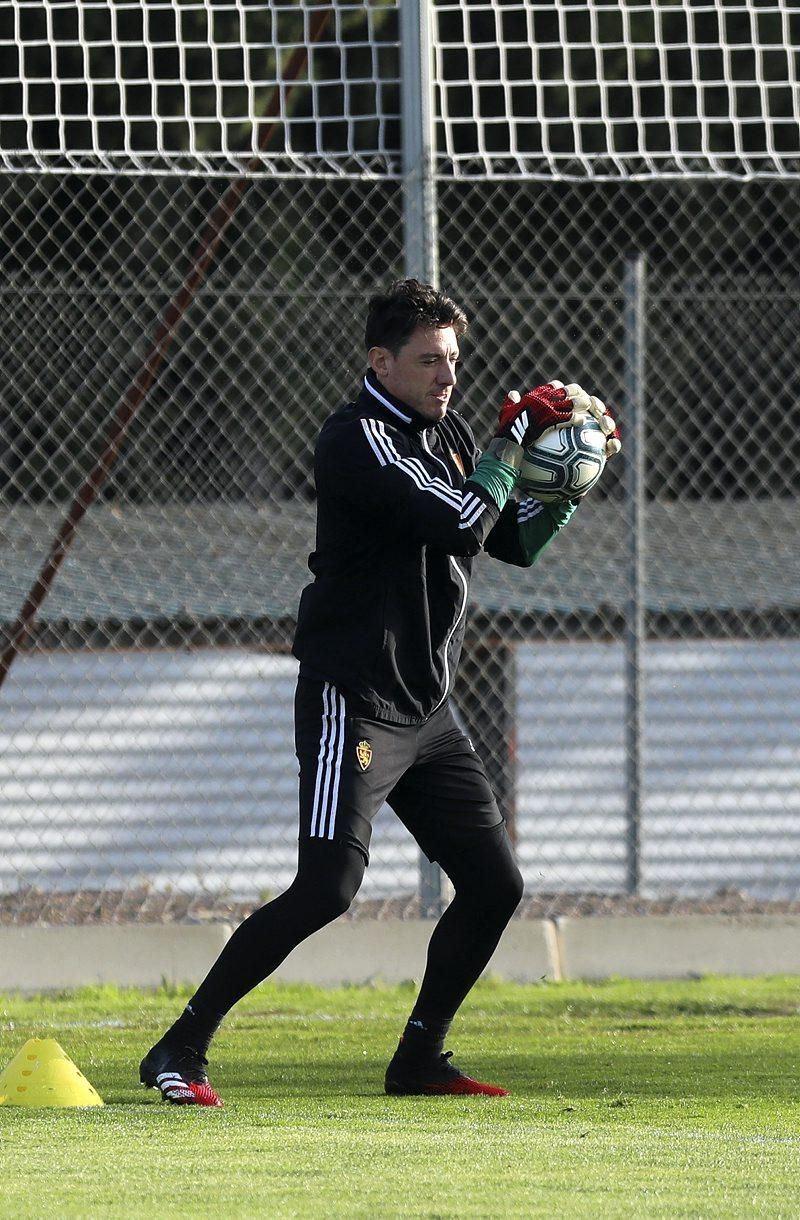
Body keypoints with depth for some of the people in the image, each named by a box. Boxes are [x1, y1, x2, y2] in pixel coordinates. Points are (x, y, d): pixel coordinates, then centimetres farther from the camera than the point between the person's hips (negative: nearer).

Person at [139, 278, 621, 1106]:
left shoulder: (446, 433, 13)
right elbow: (461, 522, -24)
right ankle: (180, 1052, -13)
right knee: (327, 886, -19)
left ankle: (418, 1059, 19)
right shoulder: (357, 439, -15)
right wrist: (518, 431, -15)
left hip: (426, 709, 9)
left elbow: (517, 540, 19)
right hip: (353, 702, -9)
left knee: (494, 883, 6)